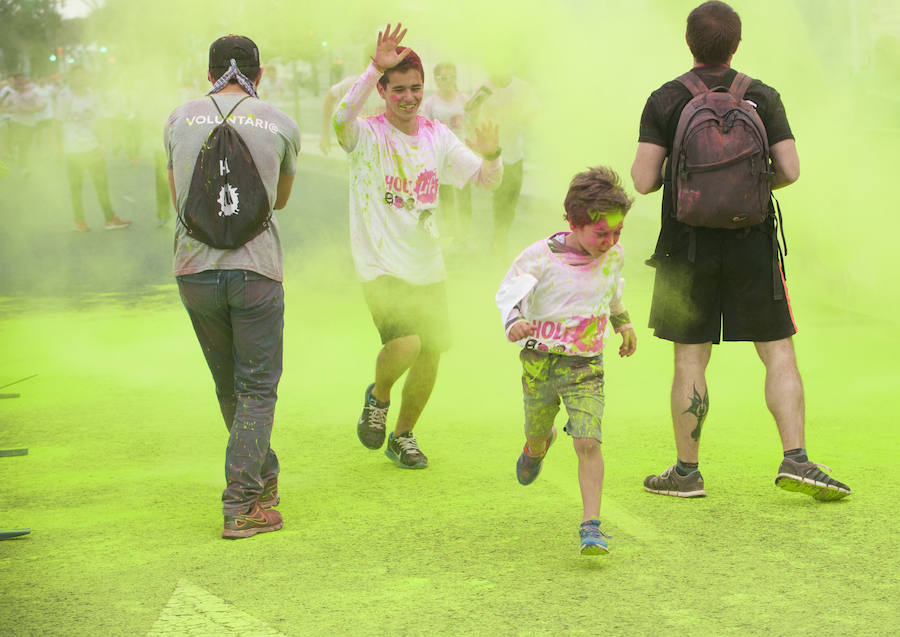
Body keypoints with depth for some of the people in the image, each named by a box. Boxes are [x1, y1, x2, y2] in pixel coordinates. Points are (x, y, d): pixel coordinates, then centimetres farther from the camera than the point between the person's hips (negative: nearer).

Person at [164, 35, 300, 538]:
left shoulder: (181, 119, 8)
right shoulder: (281, 125, 4)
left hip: (194, 266, 3)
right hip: (256, 267, -2)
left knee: (229, 384, 17)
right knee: (257, 388, 3)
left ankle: (265, 477, 31)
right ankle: (241, 504, -4)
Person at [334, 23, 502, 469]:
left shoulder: (437, 136, 6)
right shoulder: (367, 136, -8)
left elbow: (485, 179, 4)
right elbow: (342, 118, -32)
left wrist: (491, 156, -19)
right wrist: (376, 67, -40)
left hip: (427, 267, 5)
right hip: (381, 264, -5)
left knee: (430, 356, 7)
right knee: (404, 345, -24)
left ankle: (403, 436, 31)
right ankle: (378, 396, 11)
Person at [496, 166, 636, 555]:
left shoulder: (613, 256, -2)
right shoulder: (543, 256, -17)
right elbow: (510, 290, -20)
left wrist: (623, 322, 35)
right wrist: (514, 322, -42)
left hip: (586, 366, 1)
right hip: (541, 362, -1)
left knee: (588, 442, -15)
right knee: (536, 433, 18)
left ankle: (591, 526, -15)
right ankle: (538, 446, 59)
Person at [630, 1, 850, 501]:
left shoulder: (664, 101, -3)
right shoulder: (763, 97, 1)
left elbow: (643, 181, -7)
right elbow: (790, 171, -4)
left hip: (688, 248, 0)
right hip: (751, 245, 0)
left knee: (690, 361, 6)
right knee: (779, 354, 5)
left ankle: (686, 471, 11)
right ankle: (795, 459, -6)